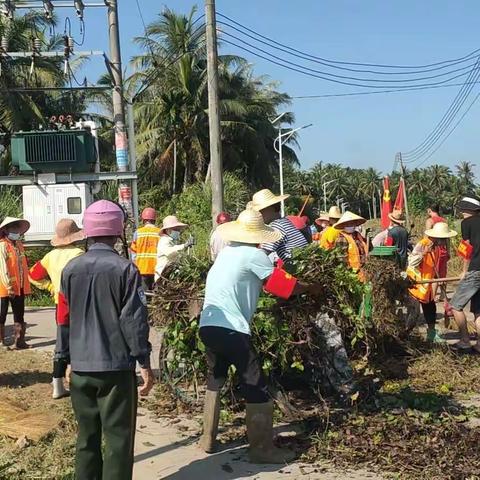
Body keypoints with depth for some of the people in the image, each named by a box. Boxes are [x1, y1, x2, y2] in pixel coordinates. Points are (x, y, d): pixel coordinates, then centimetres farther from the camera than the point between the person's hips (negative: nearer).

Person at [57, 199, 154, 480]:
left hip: (81, 367, 4)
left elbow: (63, 319, 7)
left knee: (87, 435, 15)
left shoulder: (71, 269, 2)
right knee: (118, 437, 4)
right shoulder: (125, 269, -10)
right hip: (117, 366, -4)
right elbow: (134, 320, -11)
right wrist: (144, 363, -4)